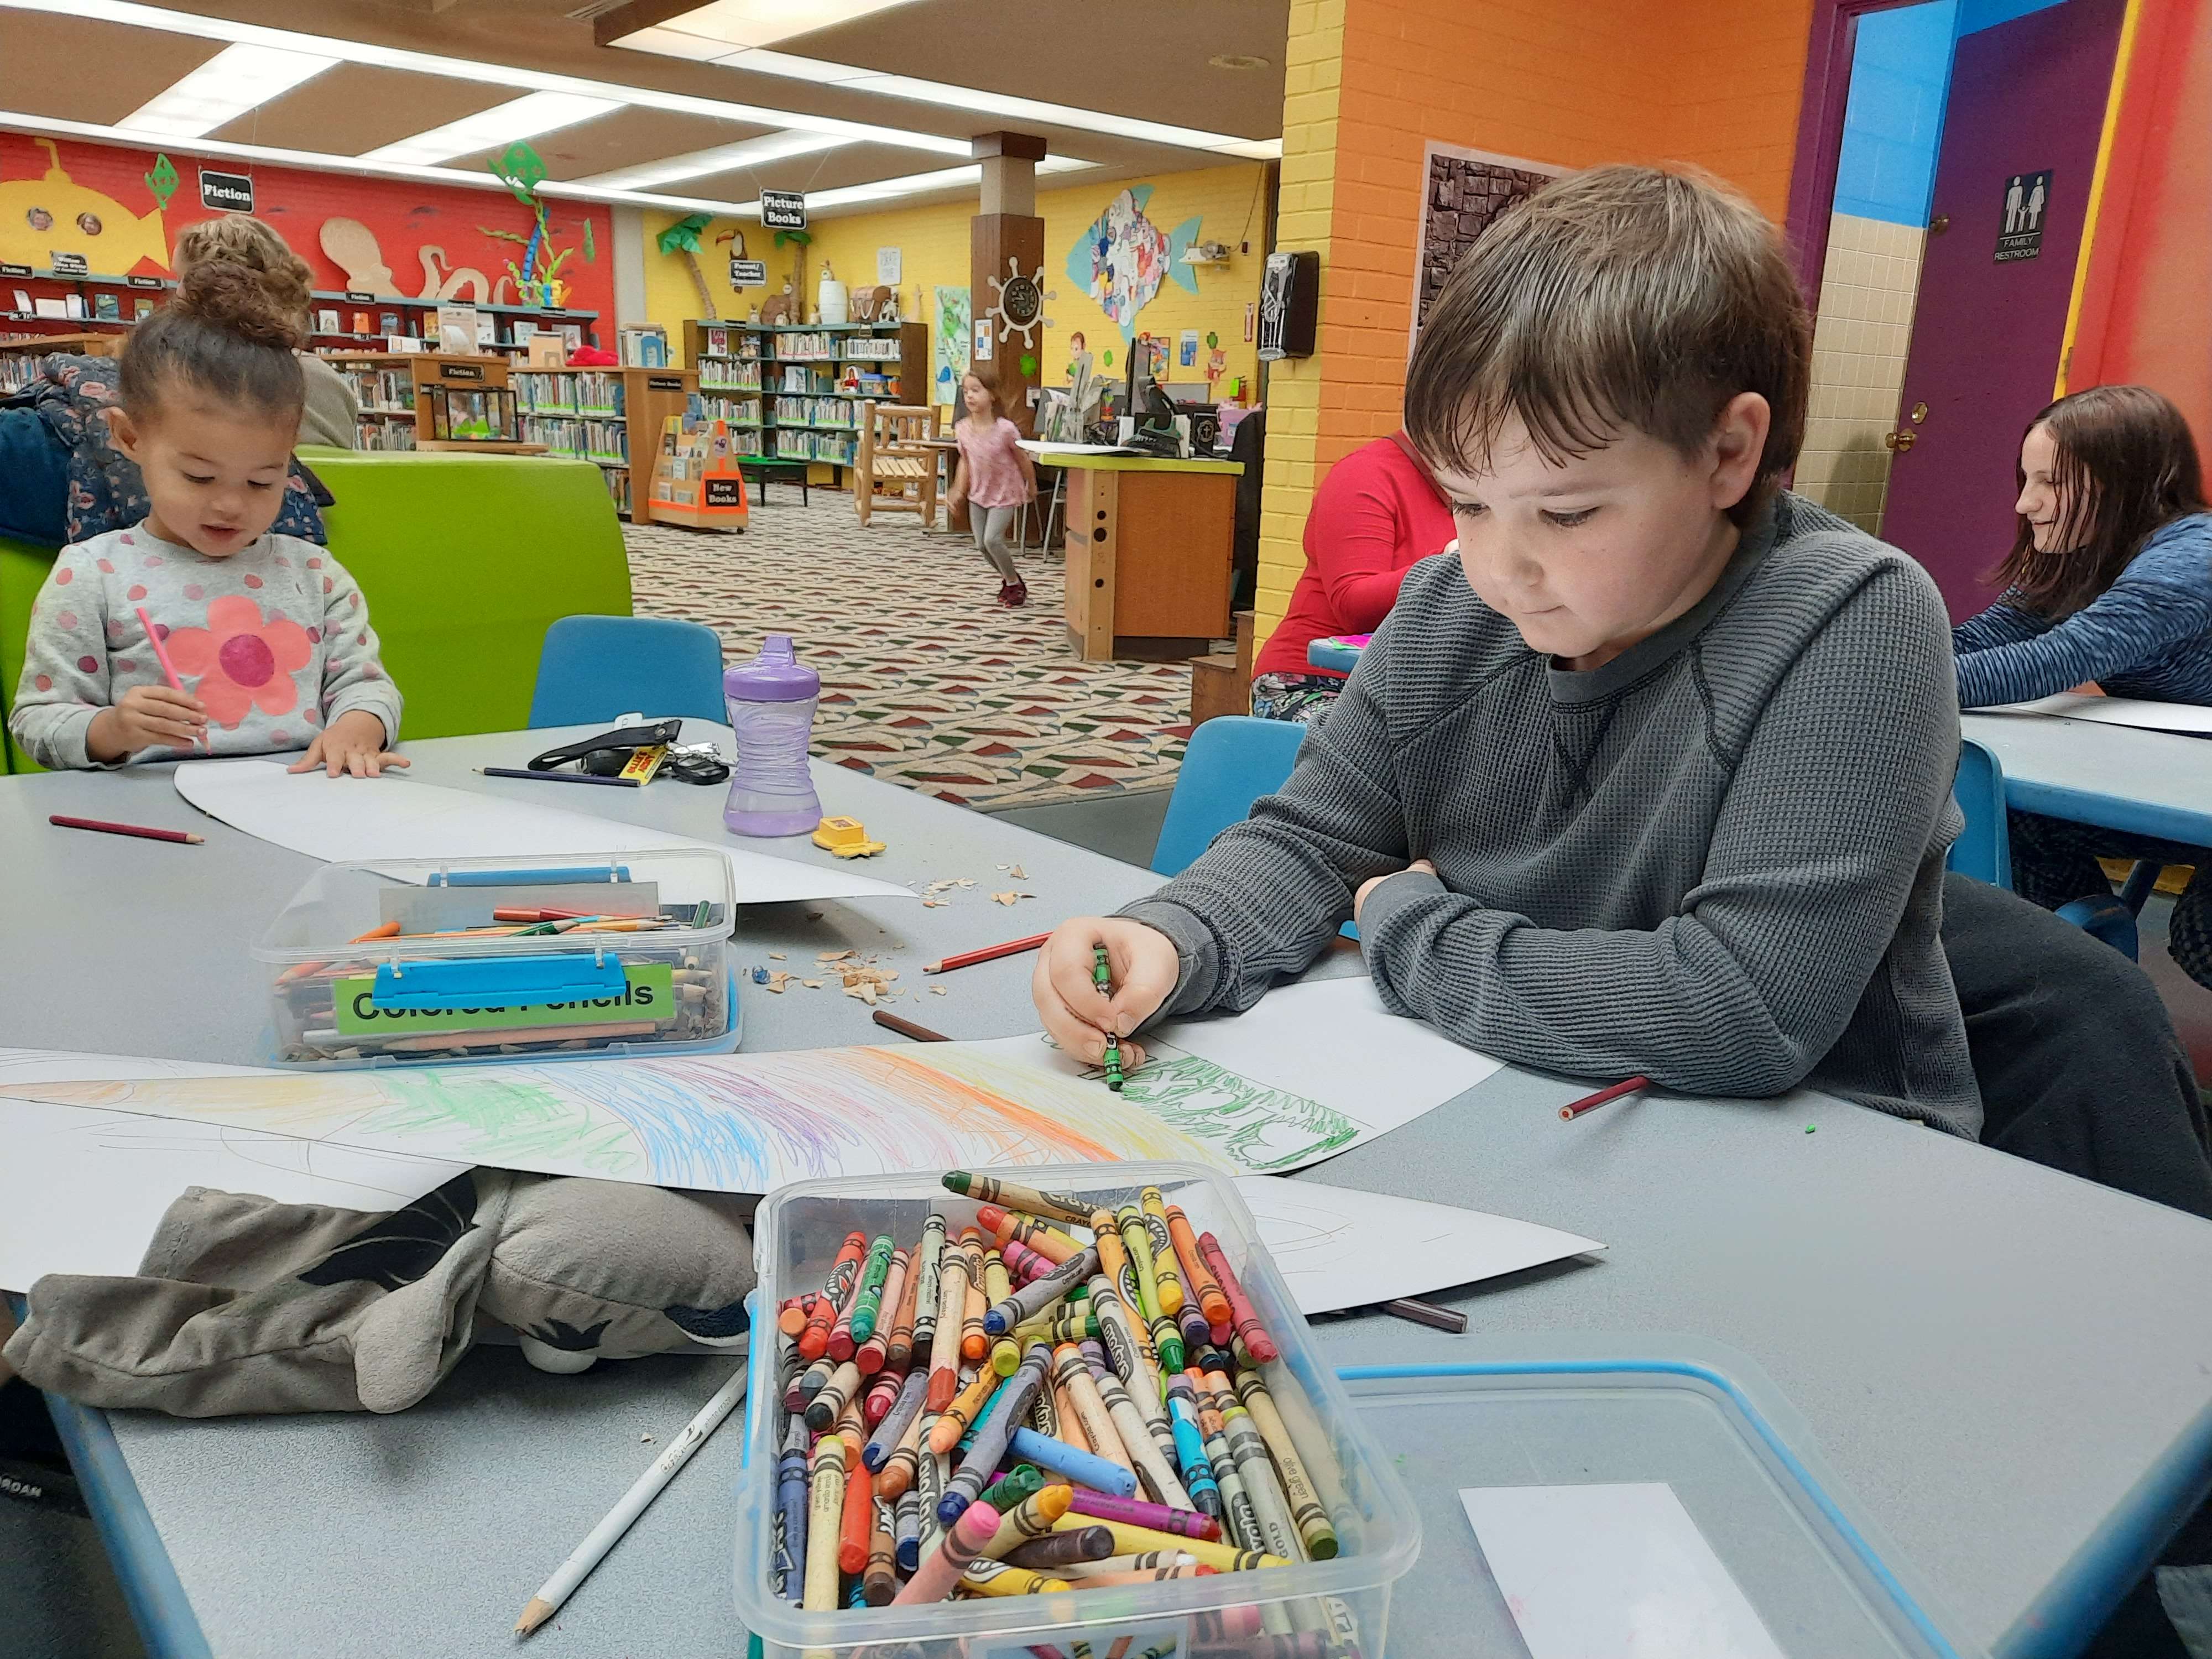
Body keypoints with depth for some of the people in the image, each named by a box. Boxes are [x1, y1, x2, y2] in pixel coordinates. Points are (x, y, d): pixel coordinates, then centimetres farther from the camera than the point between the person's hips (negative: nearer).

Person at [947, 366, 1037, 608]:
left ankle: (1014, 583, 4)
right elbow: (965, 462, 6)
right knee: (981, 544, 6)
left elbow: (1023, 459, -8)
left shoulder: (1005, 429, -22)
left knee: (992, 539, -18)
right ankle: (1009, 579, 29)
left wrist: (1031, 487, 3)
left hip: (1005, 494, -6)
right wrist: (959, 490, -2)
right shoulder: (963, 429, -7)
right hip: (979, 494, 6)